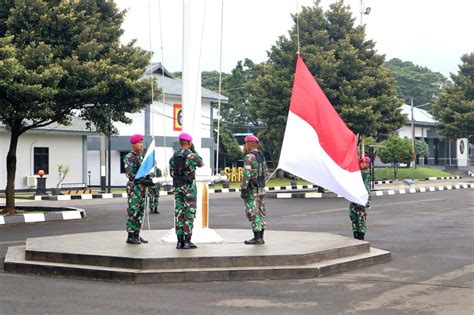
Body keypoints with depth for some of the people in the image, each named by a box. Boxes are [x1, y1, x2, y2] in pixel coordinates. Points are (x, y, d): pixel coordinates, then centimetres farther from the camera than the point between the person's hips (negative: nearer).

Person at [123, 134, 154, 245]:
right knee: (133, 211, -7)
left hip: (142, 187, 8)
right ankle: (130, 236, -4)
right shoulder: (129, 157, -10)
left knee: (140, 212, 9)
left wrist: (149, 180, 3)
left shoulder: (142, 156, 15)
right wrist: (145, 182, -22)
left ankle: (136, 235, 14)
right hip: (134, 187, -8)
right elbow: (130, 175, -16)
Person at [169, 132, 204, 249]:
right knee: (189, 213, -2)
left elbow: (171, 172, 9)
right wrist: (194, 150, 11)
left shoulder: (174, 156, 5)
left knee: (179, 213, 6)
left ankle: (180, 241, 6)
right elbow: (201, 164, 9)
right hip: (189, 187, -5)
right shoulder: (192, 155, -10)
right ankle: (187, 241, -4)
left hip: (177, 186, 5)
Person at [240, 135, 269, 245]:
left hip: (251, 189, -9)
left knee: (253, 213, -6)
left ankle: (257, 238, -6)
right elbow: (266, 173, 17)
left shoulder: (249, 157, -15)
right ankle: (261, 238, 11)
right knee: (260, 212, 9)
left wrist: (243, 189, -18)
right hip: (260, 189, 9)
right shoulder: (261, 156, 13)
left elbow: (246, 175, -20)